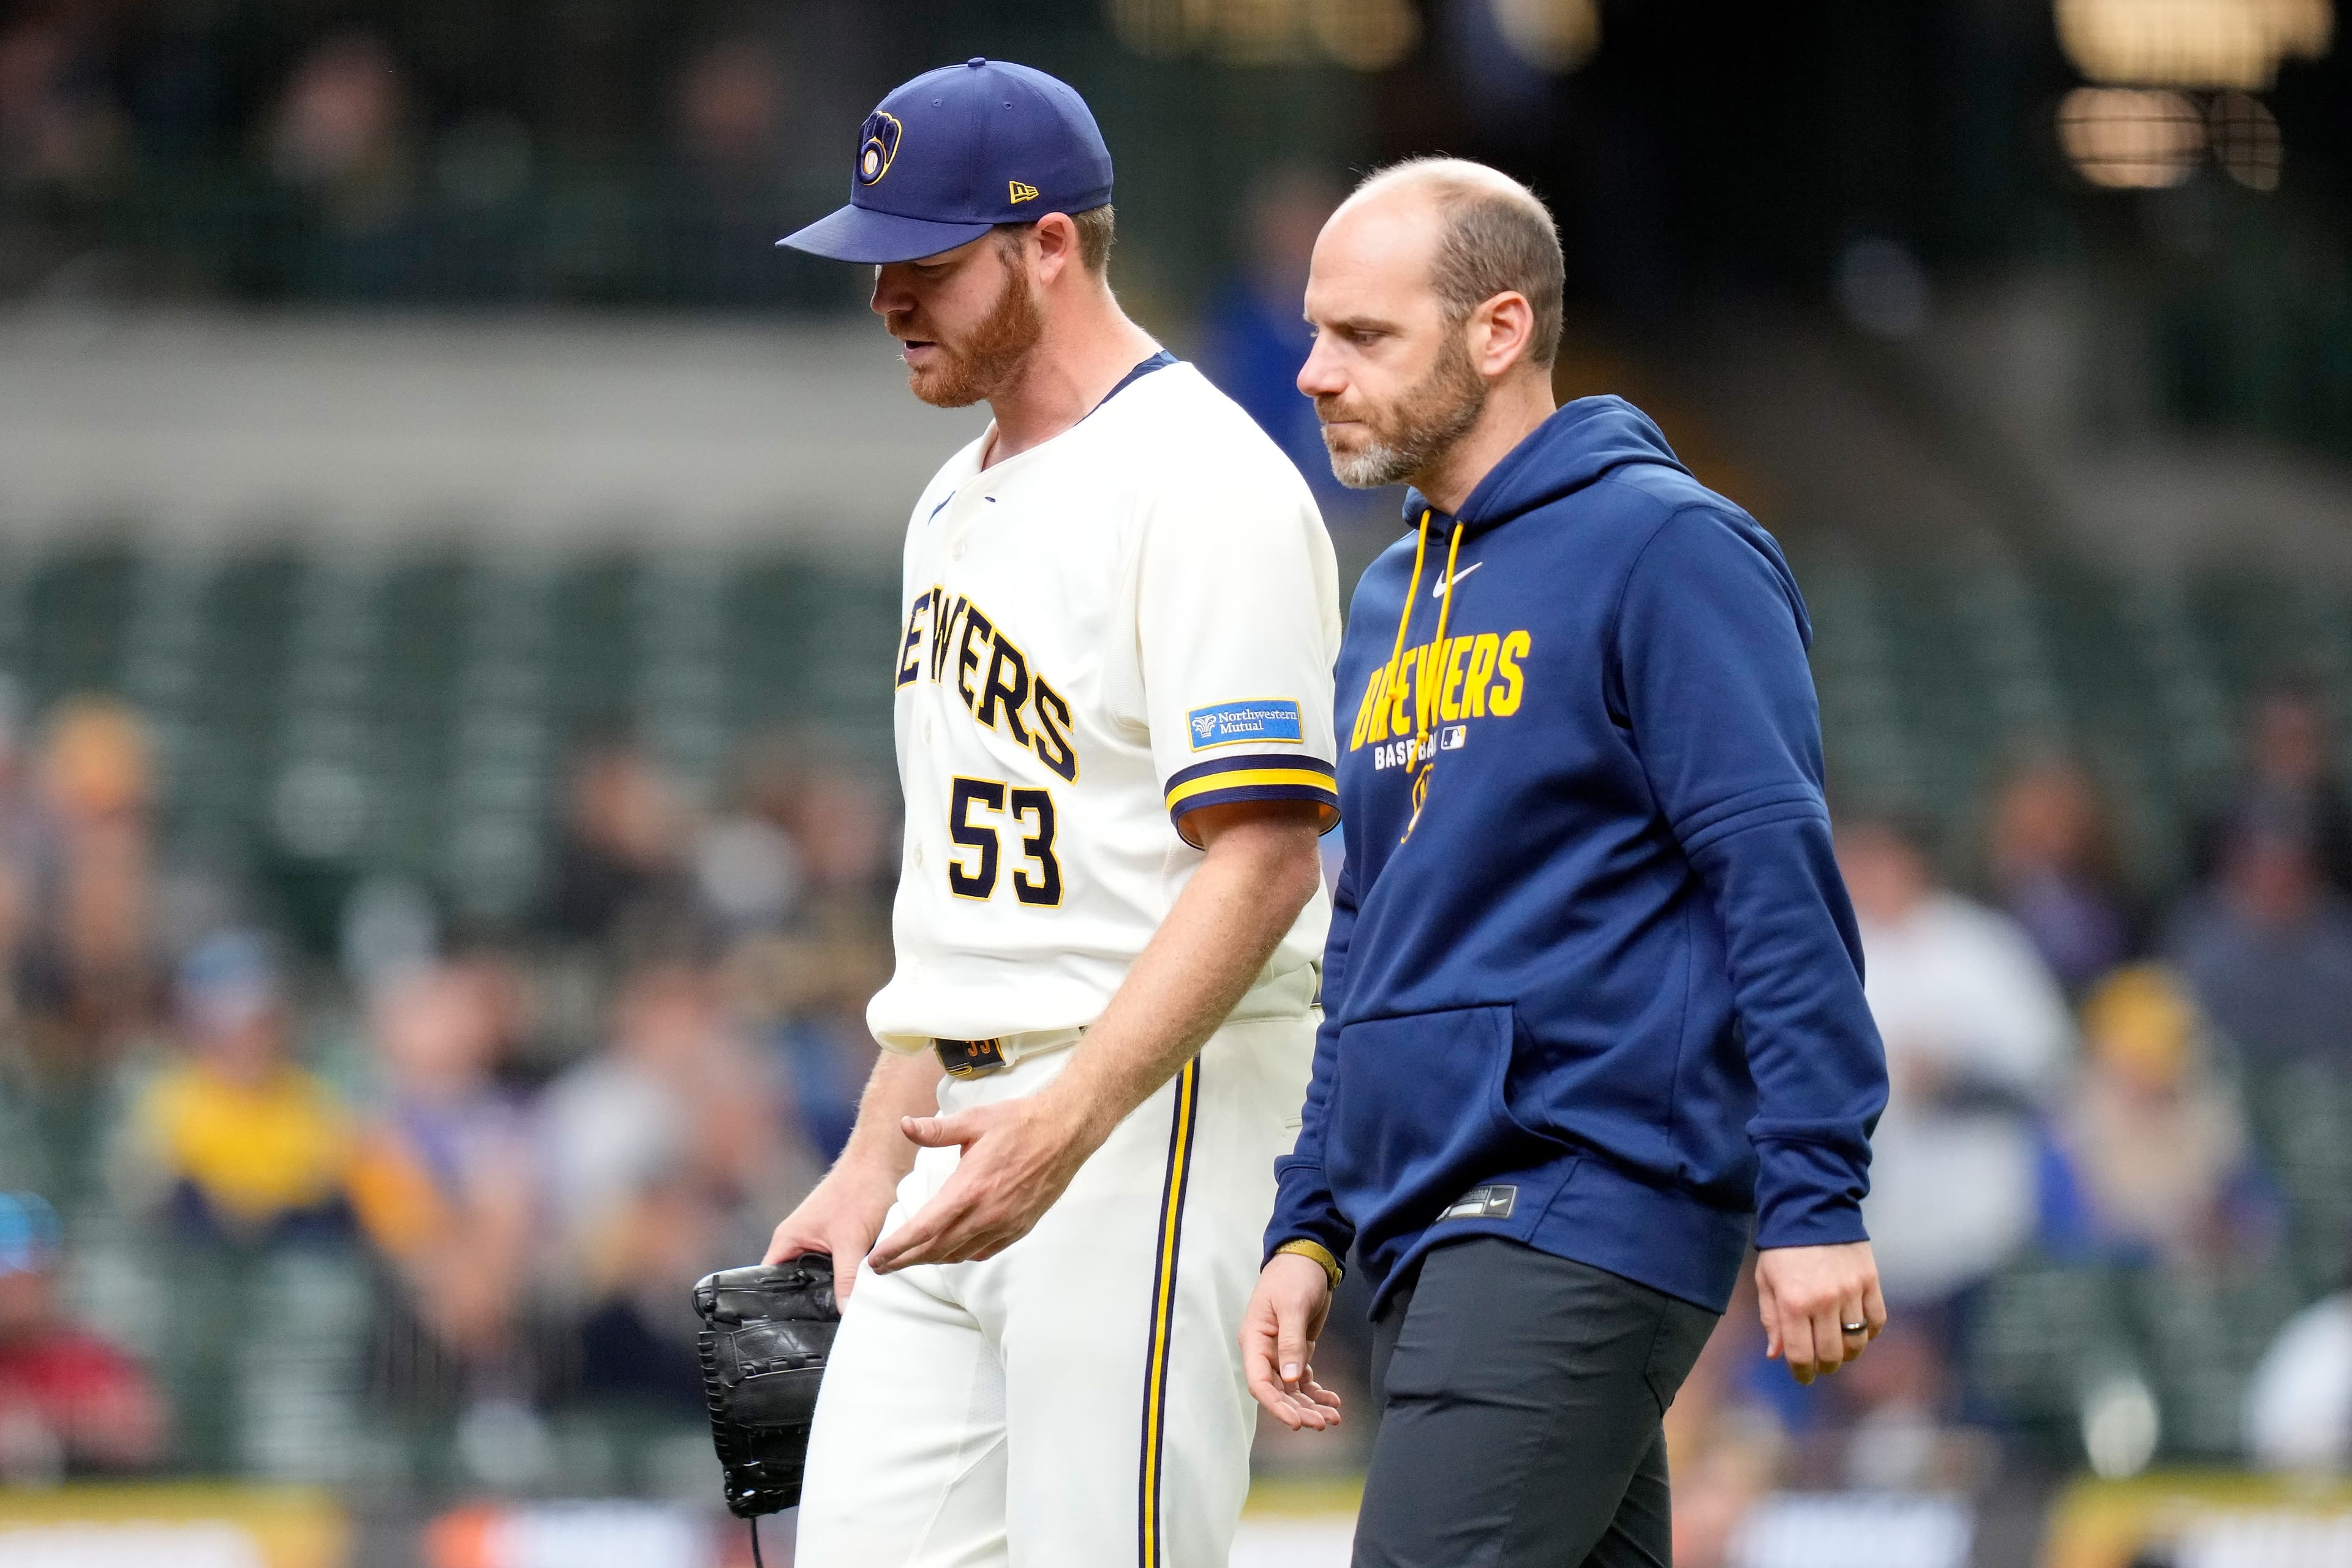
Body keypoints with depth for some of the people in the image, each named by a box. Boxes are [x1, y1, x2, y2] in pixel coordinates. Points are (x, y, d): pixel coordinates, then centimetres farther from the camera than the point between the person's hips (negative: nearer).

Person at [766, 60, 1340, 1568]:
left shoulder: (1202, 483, -13)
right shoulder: (959, 505, 19)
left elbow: (1262, 856, -21)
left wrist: (1071, 1120, -31)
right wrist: (876, 1155, 19)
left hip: (1157, 1105, -9)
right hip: (972, 1135, 9)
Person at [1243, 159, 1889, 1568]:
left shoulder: (1665, 549, -7)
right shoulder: (1394, 601, 19)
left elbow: (1781, 884, -13)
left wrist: (1814, 1201, -18)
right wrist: (1309, 1227, 17)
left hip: (1580, 1216, -9)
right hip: (1428, 1234, 9)